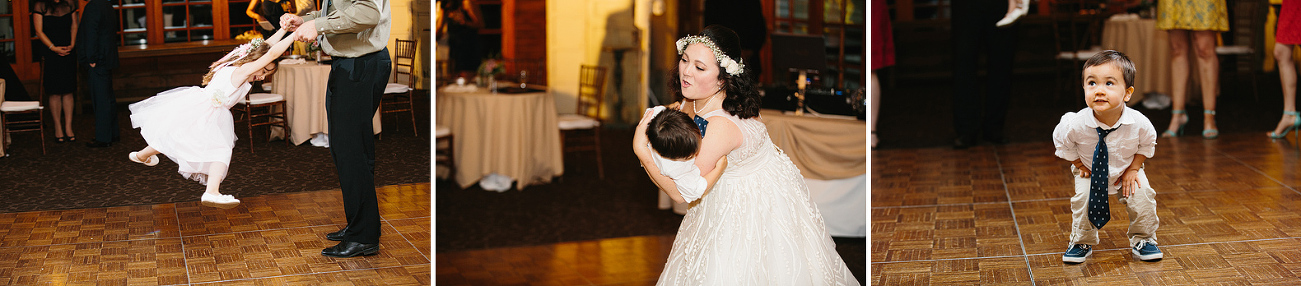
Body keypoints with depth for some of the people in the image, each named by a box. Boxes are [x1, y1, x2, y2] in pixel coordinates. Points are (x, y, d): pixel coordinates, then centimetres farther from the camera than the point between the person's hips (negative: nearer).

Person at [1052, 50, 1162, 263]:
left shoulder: (1139, 123, -31)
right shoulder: (1075, 124, -34)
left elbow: (1147, 143, -7)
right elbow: (1061, 141, -11)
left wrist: (1133, 168, -13)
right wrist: (1080, 165, -10)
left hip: (1126, 170, 1)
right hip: (1090, 171, -1)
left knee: (1142, 196, -15)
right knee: (1083, 198, -19)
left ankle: (1142, 239, 11)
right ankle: (1082, 243, 7)